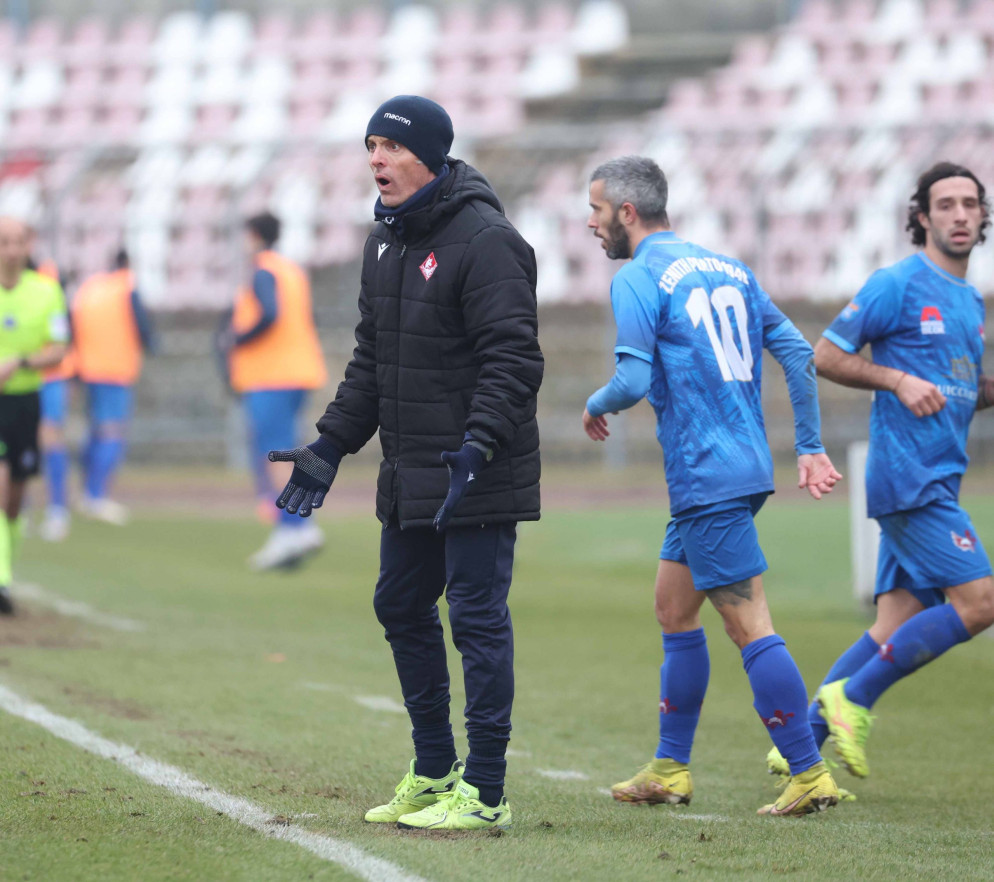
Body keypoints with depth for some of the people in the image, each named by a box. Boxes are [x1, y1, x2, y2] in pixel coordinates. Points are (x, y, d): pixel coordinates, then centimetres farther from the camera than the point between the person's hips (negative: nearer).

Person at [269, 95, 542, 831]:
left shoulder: (485, 241, -15)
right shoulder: (386, 241, 14)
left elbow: (512, 358, -19)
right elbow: (372, 357, 21)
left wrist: (478, 448, -28)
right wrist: (331, 445, 15)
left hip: (478, 475, -9)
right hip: (409, 475, 9)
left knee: (478, 619, -6)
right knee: (402, 608, 15)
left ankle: (484, 794, -2)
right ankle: (433, 772, 27)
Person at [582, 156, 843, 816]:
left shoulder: (638, 279, -8)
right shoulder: (728, 268, 16)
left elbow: (634, 380, -17)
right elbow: (797, 351, 14)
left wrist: (595, 407, 5)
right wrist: (811, 447, 16)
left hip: (707, 479, -9)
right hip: (747, 465, 9)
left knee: (750, 627, -9)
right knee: (674, 610, 17)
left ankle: (810, 774, -11)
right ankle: (671, 770, 21)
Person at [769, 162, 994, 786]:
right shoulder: (898, 285, -6)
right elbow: (826, 355, -5)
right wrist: (898, 379, -16)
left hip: (937, 484, 8)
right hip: (907, 474, -8)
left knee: (897, 629, 5)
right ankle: (853, 698, -8)